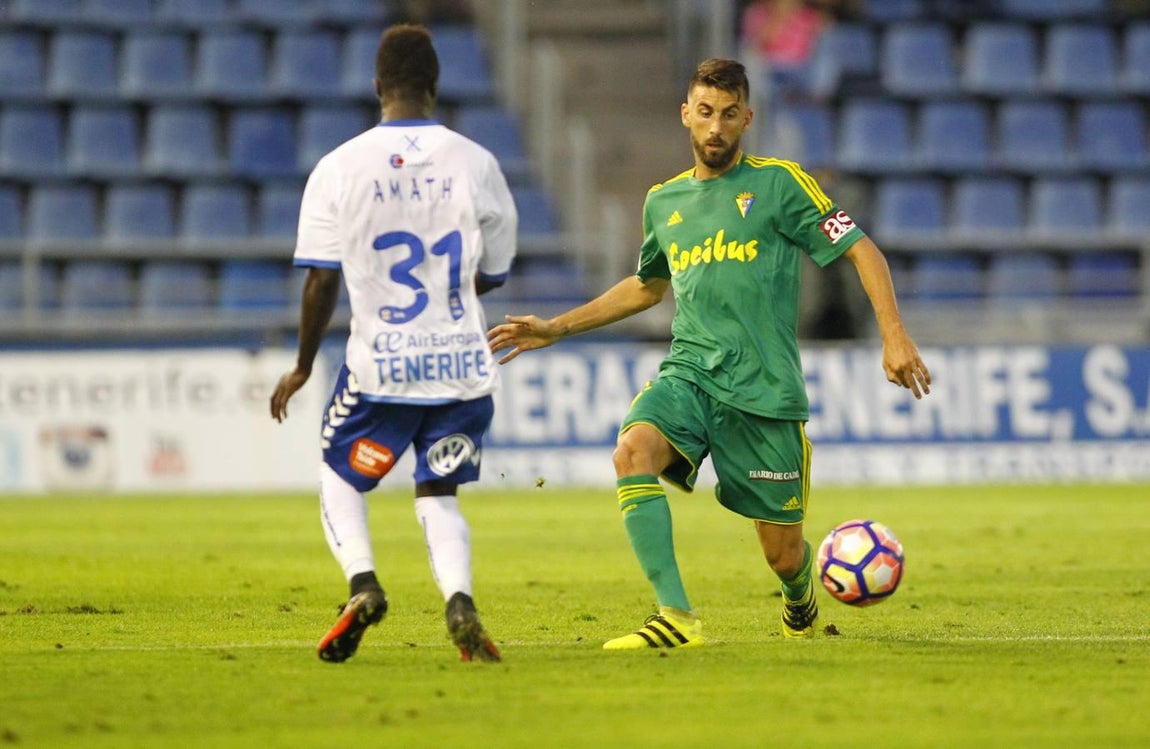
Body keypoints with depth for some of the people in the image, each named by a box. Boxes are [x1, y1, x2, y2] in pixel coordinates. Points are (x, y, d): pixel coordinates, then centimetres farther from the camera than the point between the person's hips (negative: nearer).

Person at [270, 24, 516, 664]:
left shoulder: (339, 168, -7)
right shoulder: (476, 164, -2)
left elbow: (321, 281, -5)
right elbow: (494, 275, 8)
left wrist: (302, 367, 7)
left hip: (380, 365, -2)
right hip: (464, 364, 2)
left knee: (340, 478, 19)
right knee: (438, 493, 13)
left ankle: (362, 582, -5)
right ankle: (460, 600, -13)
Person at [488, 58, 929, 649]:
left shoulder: (778, 183, 1)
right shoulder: (663, 202, 16)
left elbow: (861, 250, 1)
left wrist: (894, 337, -11)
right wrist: (556, 329, 31)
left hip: (765, 389, -3)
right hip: (687, 374, 3)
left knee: (782, 555, 1)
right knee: (633, 450, -31)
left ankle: (801, 596, 40)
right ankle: (676, 617, -33)